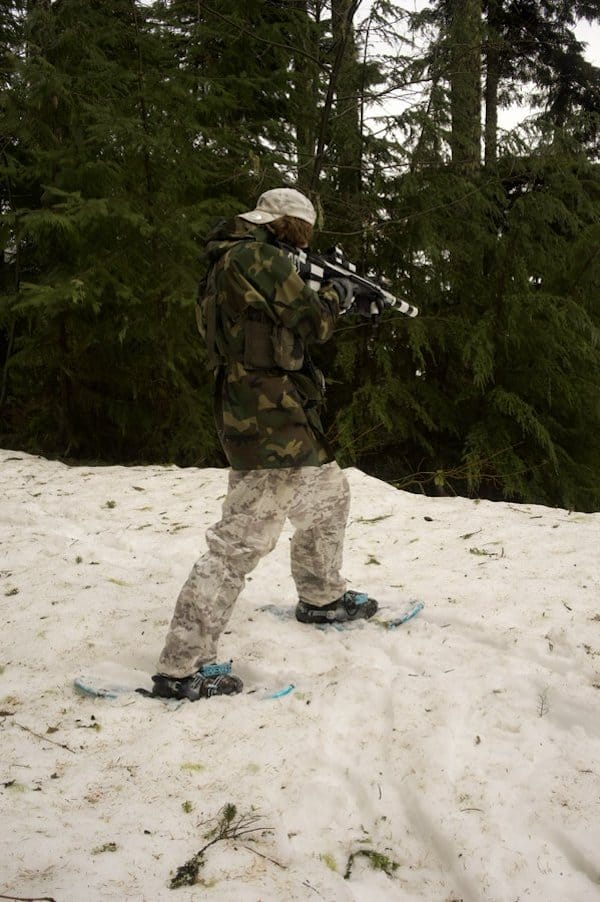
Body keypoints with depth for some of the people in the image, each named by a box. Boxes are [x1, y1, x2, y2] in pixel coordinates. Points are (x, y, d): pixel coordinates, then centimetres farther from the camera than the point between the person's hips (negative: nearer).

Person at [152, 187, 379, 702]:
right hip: (269, 415, -11)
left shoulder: (231, 261, 18)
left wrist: (325, 305, 15)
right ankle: (183, 667, -10)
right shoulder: (258, 256, -13)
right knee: (246, 537, -12)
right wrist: (335, 297, 10)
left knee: (329, 495, 26)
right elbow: (309, 320, -9)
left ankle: (321, 598, 42)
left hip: (279, 415, 11)